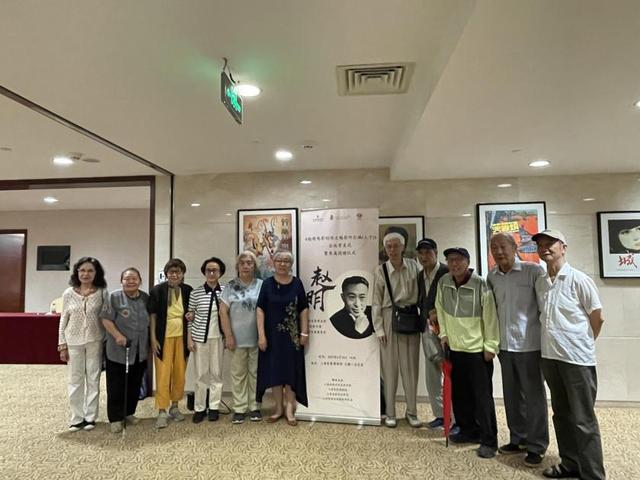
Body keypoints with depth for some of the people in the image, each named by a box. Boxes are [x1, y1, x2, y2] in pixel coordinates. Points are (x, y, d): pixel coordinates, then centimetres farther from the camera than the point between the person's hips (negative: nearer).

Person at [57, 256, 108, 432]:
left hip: (95, 341, -1)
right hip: (74, 341, 1)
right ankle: (77, 418, 20)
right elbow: (63, 320, 3)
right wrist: (62, 344, 2)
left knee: (93, 379, 7)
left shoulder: (102, 293, -5)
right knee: (75, 380, 8)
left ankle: (90, 417, 20)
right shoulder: (69, 293, -1)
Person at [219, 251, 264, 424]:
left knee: (255, 373, 10)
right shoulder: (231, 286, 1)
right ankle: (239, 408, 20)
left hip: (257, 338, 0)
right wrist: (228, 336, -7)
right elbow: (223, 312, -1)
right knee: (238, 373, 9)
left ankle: (255, 407, 22)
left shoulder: (261, 285, 1)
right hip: (237, 338, 0)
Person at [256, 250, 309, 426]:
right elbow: (260, 309, -5)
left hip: (292, 335, 0)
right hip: (272, 334, 0)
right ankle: (279, 408, 22)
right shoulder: (267, 283, -2)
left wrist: (304, 333, -4)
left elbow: (304, 309, 1)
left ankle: (289, 409, 15)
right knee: (274, 370, 8)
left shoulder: (297, 283, -1)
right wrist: (261, 335, -11)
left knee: (291, 370, 4)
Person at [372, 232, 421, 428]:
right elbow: (376, 302, -2)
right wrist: (379, 328, -5)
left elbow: (420, 293, 5)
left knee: (410, 366, 8)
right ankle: (390, 413, 17)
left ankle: (412, 411, 21)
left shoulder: (413, 266, 1)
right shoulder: (380, 270, -4)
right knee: (390, 367, 5)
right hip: (390, 318, -2)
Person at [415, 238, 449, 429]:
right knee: (432, 376, 12)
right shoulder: (420, 276, 13)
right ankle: (440, 414, 25)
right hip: (428, 329, 7)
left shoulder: (447, 272, -9)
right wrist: (427, 315, 1)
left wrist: (439, 314, -15)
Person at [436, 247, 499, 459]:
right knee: (459, 393, 16)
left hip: (478, 349, -6)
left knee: (482, 396, 1)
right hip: (454, 347, 6)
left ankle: (489, 440, 13)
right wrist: (444, 333, 8)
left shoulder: (480, 285, -17)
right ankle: (468, 431, 33)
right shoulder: (443, 283, -2)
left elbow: (490, 317, -14)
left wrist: (490, 346, -12)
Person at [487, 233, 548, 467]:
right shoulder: (491, 276, 5)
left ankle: (536, 446, 20)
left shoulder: (533, 270, -11)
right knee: (512, 395, 15)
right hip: (505, 344, 5)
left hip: (529, 344, -5)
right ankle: (518, 439, 30)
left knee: (533, 396, 6)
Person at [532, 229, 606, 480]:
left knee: (583, 420, 2)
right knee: (561, 415, 17)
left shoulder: (579, 279, -10)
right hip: (549, 356, 6)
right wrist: (553, 346, 12)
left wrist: (582, 345, 6)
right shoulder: (540, 282, 6)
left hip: (577, 358, -6)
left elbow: (597, 318, -4)